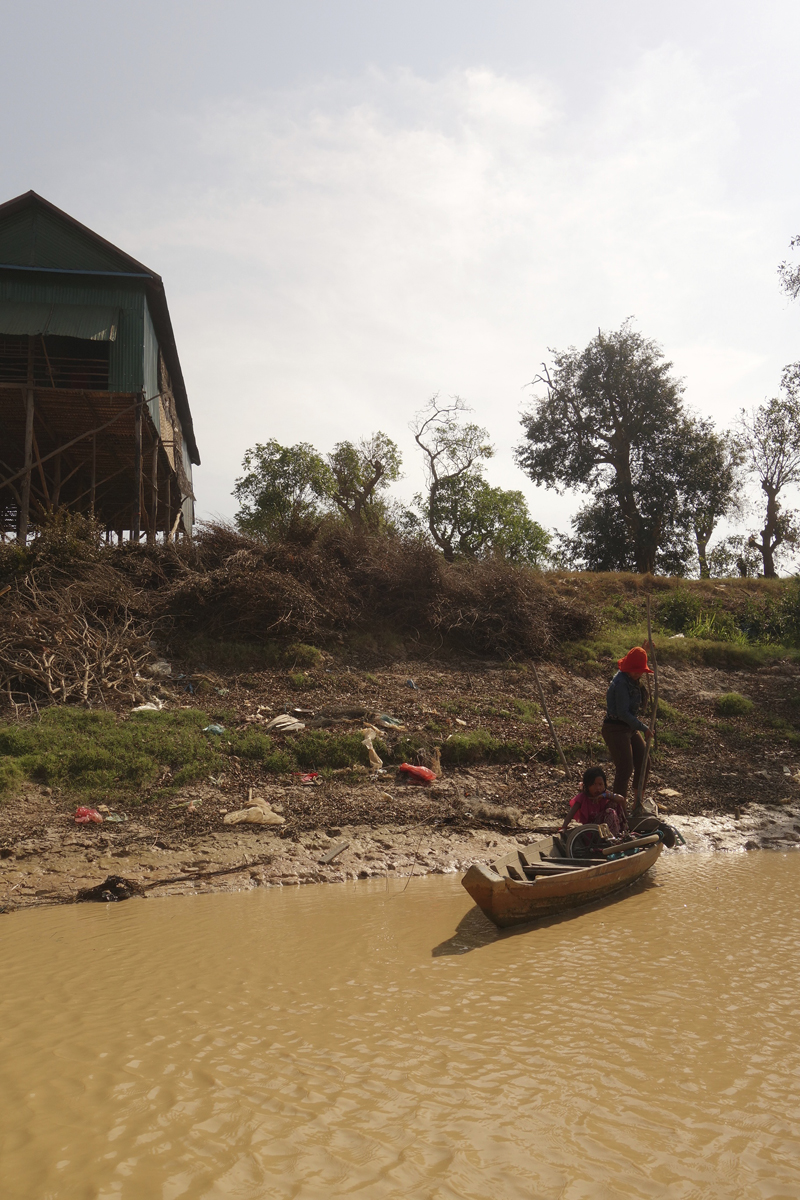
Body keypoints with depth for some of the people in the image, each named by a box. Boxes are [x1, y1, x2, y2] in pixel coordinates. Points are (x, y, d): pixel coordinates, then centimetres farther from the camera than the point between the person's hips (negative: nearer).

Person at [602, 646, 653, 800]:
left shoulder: (631, 679, 4)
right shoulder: (621, 683, -22)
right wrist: (643, 728, -21)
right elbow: (622, 713, -26)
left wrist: (644, 651, 17)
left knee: (644, 763, 13)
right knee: (625, 769, -10)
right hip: (616, 729, -10)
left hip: (630, 728, 10)